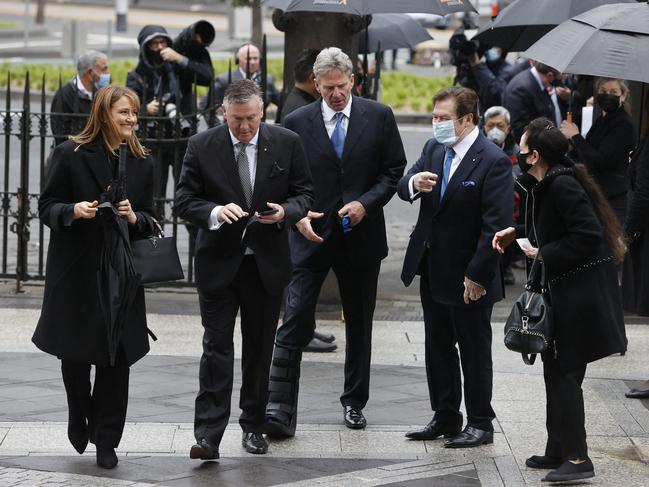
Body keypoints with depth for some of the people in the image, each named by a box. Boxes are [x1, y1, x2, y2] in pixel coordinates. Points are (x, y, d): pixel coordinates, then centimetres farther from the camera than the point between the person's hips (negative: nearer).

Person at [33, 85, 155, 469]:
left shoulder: (142, 163, 5)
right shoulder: (70, 155, -6)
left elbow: (150, 221, 10)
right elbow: (47, 208, -3)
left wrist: (134, 217, -13)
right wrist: (73, 211, -23)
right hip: (76, 271, -2)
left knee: (116, 358, 1)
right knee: (75, 354, 6)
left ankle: (106, 440, 11)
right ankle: (79, 416, 35)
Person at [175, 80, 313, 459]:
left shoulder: (287, 144, -1)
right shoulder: (202, 146, -4)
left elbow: (304, 193, 6)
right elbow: (185, 199, -3)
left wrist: (286, 211, -16)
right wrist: (215, 212, -23)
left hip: (268, 261, 2)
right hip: (218, 261, -1)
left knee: (260, 348, 11)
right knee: (217, 347, -6)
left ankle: (253, 425, 25)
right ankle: (208, 437, -8)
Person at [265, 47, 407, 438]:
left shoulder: (379, 117, 1)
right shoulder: (297, 122, 1)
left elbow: (394, 170, 2)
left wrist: (365, 203, -12)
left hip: (361, 235, 1)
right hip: (312, 234, -1)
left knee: (359, 324, 12)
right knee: (295, 320, -11)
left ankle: (354, 402, 25)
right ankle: (280, 407, -14)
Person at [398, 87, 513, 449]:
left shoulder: (494, 161, -18)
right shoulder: (434, 149, 6)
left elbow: (496, 225, -19)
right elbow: (403, 186, 7)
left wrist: (477, 276, -20)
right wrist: (413, 183, -18)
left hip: (467, 276, -8)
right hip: (432, 270, 8)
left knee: (474, 351, 4)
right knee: (438, 348, 16)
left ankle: (481, 424, 15)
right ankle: (445, 417, 27)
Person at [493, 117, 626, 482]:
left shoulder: (562, 186, -21)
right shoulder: (547, 184, 9)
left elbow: (587, 236, -26)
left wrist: (544, 254, -17)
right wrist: (517, 232, 14)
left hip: (581, 294, -11)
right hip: (565, 291, 11)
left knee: (565, 373, -5)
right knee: (557, 371, 16)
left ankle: (577, 459, -1)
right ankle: (558, 452, 25)